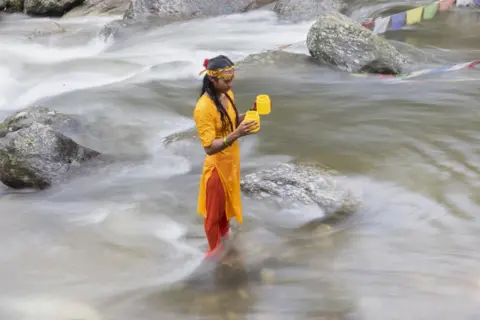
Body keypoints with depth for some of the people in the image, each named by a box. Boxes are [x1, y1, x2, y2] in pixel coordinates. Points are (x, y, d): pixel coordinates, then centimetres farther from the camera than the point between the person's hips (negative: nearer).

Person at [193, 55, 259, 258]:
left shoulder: (228, 95, -5)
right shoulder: (203, 108, -30)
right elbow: (209, 148, -30)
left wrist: (250, 112, -8)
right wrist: (236, 134, -42)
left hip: (232, 158, 8)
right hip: (217, 164, -8)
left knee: (227, 199, 28)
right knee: (214, 207, 14)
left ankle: (224, 230, 53)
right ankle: (214, 246, 34)